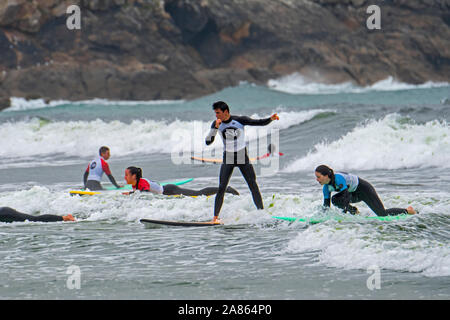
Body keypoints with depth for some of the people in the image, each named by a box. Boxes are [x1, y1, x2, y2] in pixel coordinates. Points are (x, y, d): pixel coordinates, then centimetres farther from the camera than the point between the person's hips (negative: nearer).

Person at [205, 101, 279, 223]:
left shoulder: (240, 120, -12)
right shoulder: (217, 124, -5)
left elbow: (259, 122, -10)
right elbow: (208, 142, -11)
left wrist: (270, 119, -30)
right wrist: (215, 128, -24)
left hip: (243, 158, -1)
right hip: (228, 159, 1)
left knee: (253, 186, -2)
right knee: (221, 188, -8)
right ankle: (215, 217, -4)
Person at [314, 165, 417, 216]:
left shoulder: (338, 178, -34)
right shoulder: (327, 187, -10)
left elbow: (346, 197, -38)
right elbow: (326, 204, -3)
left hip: (364, 189, -8)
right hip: (355, 194, 8)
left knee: (383, 214, -4)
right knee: (335, 200, -14)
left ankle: (408, 211, 17)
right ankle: (354, 211, 5)